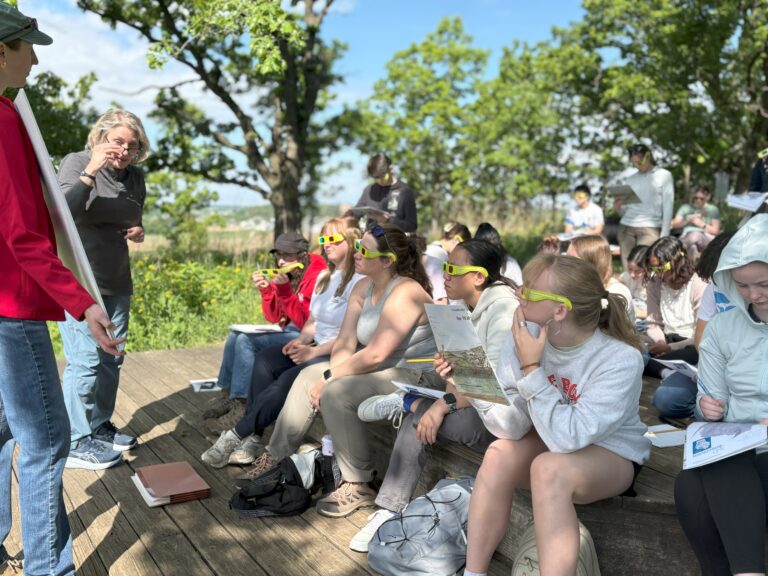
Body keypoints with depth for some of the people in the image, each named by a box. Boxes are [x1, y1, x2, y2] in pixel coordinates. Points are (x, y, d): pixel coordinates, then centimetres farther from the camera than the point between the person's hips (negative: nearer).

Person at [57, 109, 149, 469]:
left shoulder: (135, 178, 9)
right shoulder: (76, 163, -8)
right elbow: (66, 213, -22)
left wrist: (138, 232, 2)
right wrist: (90, 171, -27)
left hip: (117, 283, 7)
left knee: (112, 358, 12)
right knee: (85, 359, -8)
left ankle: (100, 426, 27)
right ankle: (76, 444, 2)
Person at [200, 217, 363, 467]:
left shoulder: (359, 282, -11)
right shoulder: (325, 276, 17)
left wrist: (314, 351, -19)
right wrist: (301, 339, -1)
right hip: (316, 348, 8)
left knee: (290, 379, -30)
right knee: (265, 359, -18)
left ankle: (237, 436, -19)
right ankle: (251, 438, -22)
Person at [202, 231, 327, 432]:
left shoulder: (316, 276, -15)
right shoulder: (286, 276, 9)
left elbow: (305, 322, -20)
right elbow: (273, 317, 10)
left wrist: (284, 289, -25)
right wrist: (266, 289, -5)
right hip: (288, 332, 9)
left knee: (247, 341, -21)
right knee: (235, 336, 2)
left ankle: (241, 406, -18)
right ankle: (228, 394, 3)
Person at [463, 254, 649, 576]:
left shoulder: (620, 359, -27)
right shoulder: (523, 338, -15)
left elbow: (569, 437, -35)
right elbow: (512, 428, -17)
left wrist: (531, 368, -35)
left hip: (612, 455, -4)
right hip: (549, 441, 4)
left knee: (548, 468, -33)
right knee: (500, 454, -25)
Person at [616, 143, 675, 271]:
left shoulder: (664, 176, 5)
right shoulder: (631, 179, 16)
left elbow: (668, 207, 2)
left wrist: (664, 235, -5)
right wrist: (619, 206, -5)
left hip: (649, 228, -4)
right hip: (626, 226, 4)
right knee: (627, 267, -1)